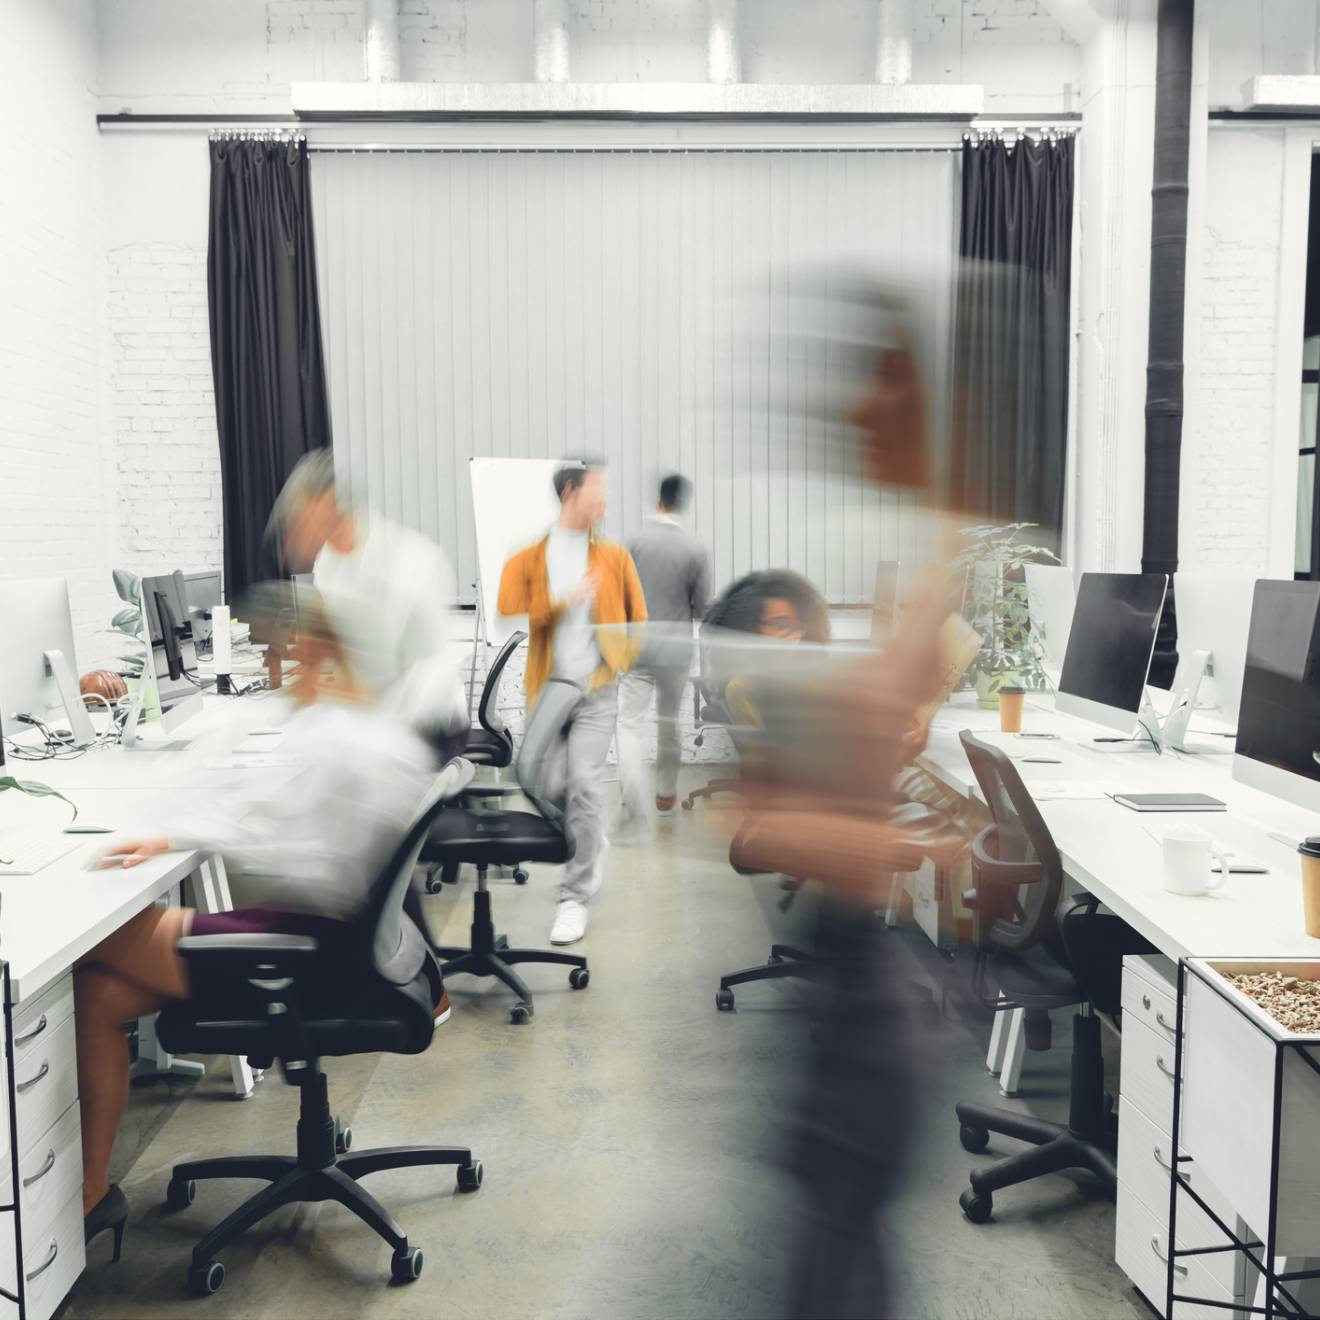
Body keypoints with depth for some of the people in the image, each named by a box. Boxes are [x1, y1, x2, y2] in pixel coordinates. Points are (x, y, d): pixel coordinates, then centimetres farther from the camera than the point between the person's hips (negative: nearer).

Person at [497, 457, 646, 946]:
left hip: (596, 690, -1)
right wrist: (563, 601, -15)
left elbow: (637, 620, 11)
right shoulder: (526, 560, 3)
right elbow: (507, 619, -8)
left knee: (583, 785, -12)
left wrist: (618, 663, 0)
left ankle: (575, 898, -3)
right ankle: (593, 844, 38)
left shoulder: (614, 556, 7)